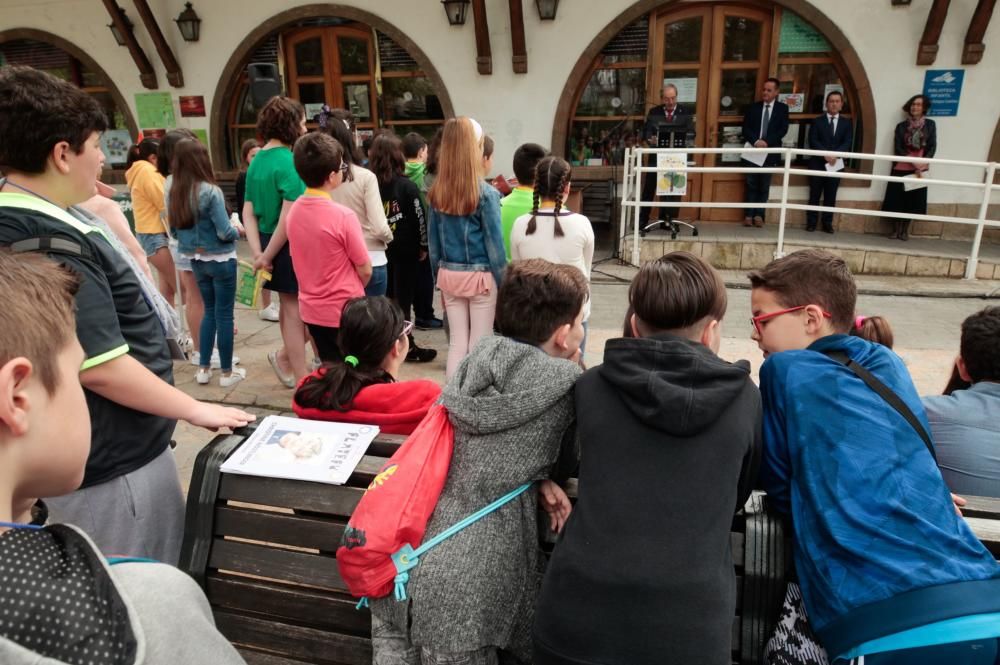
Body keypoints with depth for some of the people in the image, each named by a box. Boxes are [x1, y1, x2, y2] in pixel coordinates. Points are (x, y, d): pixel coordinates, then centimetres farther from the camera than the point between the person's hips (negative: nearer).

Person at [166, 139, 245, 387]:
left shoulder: (173, 192, -1)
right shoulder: (210, 191, -19)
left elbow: (174, 228, 9)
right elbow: (225, 232, -19)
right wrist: (238, 231, 2)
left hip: (195, 260, 6)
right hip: (220, 260, -6)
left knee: (209, 311, 19)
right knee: (224, 314, 4)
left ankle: (204, 369, 22)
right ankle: (227, 373, 13)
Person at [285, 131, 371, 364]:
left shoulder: (294, 211, -1)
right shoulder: (343, 216, -21)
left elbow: (303, 260, 9)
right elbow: (365, 271, -12)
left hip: (311, 308, 6)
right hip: (345, 311, -6)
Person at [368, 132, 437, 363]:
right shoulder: (406, 186, -11)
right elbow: (419, 218, -8)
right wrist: (423, 246, 5)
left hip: (377, 251, 3)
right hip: (404, 251, -3)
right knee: (403, 299, 4)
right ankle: (407, 347, 11)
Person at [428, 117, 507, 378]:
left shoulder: (437, 192, 1)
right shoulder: (486, 193, -13)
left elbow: (433, 240, 7)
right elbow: (494, 244, -10)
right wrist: (504, 284, -1)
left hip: (449, 276, 5)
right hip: (480, 276, -5)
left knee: (456, 343, 14)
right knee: (478, 346, 7)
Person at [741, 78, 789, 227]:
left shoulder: (782, 108, 5)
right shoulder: (753, 107, 8)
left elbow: (783, 130, -4)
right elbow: (746, 128, -1)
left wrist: (767, 141, -17)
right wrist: (755, 141, -17)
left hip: (770, 152, -1)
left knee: (764, 186, 3)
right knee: (751, 185, 2)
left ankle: (759, 215, 8)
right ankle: (748, 215, 5)